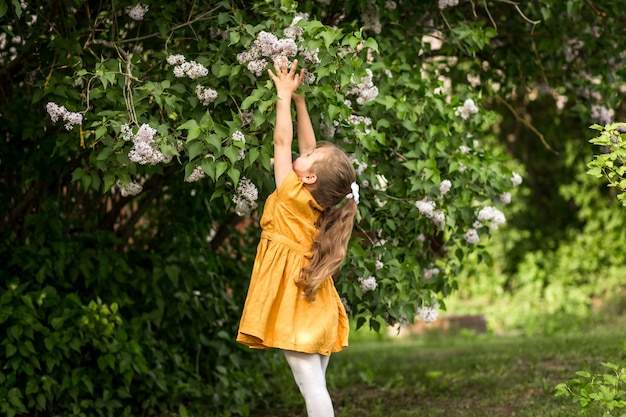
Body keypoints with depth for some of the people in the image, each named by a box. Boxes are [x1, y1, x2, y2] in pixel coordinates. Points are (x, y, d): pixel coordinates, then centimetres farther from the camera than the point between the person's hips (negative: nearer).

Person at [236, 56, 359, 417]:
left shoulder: (291, 196, -10)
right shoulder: (320, 202, 7)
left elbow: (283, 141, -6)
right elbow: (309, 148, 14)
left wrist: (285, 95, 3)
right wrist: (298, 99, 16)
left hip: (294, 308, -8)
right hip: (316, 309, 8)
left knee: (312, 387, -12)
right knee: (316, 387, 7)